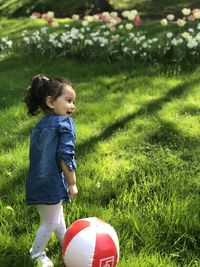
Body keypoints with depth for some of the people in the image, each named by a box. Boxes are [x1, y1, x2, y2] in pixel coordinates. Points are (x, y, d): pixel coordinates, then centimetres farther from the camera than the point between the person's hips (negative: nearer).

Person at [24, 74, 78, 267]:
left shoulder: (40, 125, 10)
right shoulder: (64, 123, -15)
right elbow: (66, 157, -21)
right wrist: (72, 183, -9)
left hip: (37, 183, 9)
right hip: (50, 184, -9)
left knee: (57, 215, 27)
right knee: (51, 222, 11)